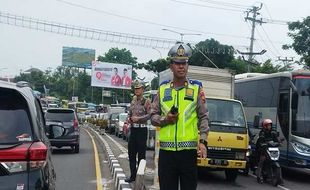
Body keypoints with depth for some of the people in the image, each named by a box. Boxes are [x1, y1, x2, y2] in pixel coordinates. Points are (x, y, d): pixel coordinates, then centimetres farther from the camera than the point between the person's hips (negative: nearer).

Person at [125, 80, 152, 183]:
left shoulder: (146, 101, -4)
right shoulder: (133, 101, 14)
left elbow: (149, 115, -13)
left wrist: (138, 118, -19)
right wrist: (128, 120, 3)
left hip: (142, 129, -6)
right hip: (133, 129, 7)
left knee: (141, 154, -1)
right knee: (131, 153, 8)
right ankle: (133, 175, 17)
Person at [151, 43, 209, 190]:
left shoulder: (196, 89, 5)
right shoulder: (163, 89, 10)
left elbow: (203, 117, 3)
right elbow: (153, 116, 12)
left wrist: (203, 141, -10)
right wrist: (165, 120, -9)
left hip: (189, 149, -1)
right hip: (166, 149, 2)